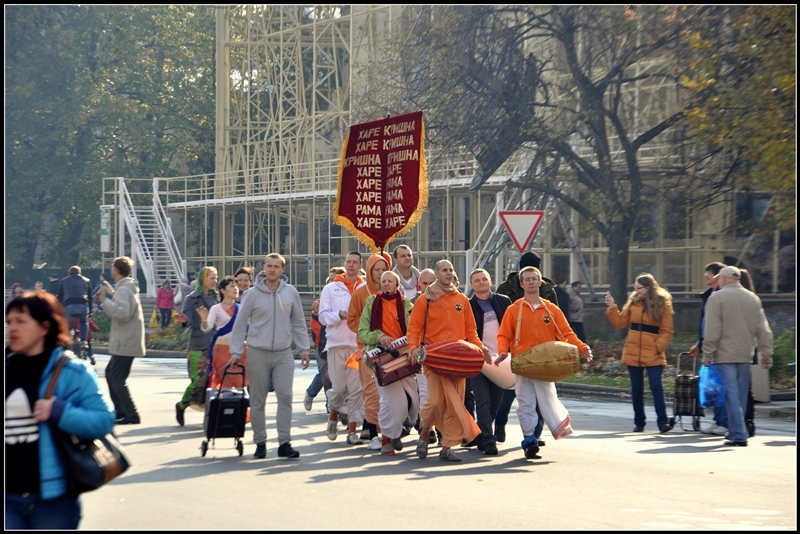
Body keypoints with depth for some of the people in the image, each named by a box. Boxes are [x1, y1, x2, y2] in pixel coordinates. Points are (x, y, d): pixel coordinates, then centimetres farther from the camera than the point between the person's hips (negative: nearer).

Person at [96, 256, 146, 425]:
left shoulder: (124, 290, -17)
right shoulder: (125, 288, 16)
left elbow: (122, 313, -28)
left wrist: (105, 300, -25)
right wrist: (111, 294, 22)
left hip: (125, 343, -11)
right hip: (124, 342, 11)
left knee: (117, 379, -8)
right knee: (110, 373, 18)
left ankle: (131, 415, -7)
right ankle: (119, 411, 23)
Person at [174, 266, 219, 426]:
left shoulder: (215, 297, 10)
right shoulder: (192, 299, -3)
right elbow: (188, 323, -10)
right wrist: (184, 320, -30)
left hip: (215, 345, 5)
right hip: (198, 346, -5)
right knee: (199, 379, -9)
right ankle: (182, 405, 12)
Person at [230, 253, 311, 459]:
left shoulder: (291, 293, 3)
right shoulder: (252, 294, -3)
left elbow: (299, 323, 10)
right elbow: (240, 325, 2)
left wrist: (304, 349, 9)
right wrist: (236, 352, -1)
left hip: (283, 353, 1)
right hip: (258, 353, -1)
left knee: (285, 396, -8)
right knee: (258, 401, 4)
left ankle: (284, 443, -4)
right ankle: (260, 442, 14)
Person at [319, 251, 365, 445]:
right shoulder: (331, 288, 10)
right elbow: (323, 316, 5)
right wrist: (339, 315, -12)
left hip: (360, 344, 0)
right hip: (337, 343, 0)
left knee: (357, 388, -4)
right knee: (338, 387, -1)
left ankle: (352, 429, 2)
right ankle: (333, 414, 29)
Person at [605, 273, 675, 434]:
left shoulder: (662, 304, -3)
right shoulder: (633, 302, 8)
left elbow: (667, 330, -4)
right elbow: (620, 322, 11)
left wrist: (658, 346, -14)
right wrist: (611, 308, 1)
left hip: (653, 355, -4)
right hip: (632, 353, 4)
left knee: (656, 387, -11)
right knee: (636, 389, 9)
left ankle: (662, 421, -8)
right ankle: (639, 422, 18)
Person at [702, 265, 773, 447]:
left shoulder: (717, 298, -6)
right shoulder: (753, 299, 11)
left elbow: (712, 331, -12)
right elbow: (763, 331, 9)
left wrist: (707, 355, -8)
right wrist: (767, 355, 12)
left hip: (725, 356, -5)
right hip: (745, 356, 5)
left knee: (731, 396, -6)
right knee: (741, 396, 13)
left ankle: (738, 435, -12)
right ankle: (736, 432, 19)